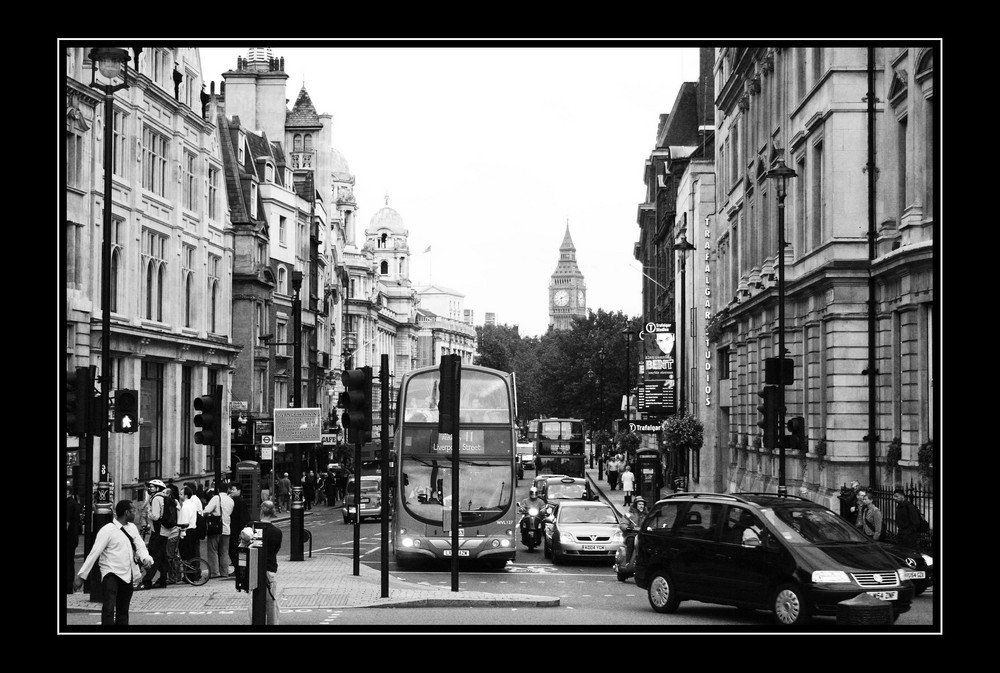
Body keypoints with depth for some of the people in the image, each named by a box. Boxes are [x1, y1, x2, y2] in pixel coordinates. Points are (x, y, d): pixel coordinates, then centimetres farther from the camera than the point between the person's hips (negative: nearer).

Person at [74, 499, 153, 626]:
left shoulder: (132, 528, 9)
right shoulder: (107, 530, -12)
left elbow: (140, 546, 6)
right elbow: (94, 553, -13)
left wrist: (146, 558, -18)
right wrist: (81, 576, -15)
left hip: (128, 576, 6)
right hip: (111, 574, -6)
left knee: (123, 612, 12)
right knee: (108, 609, -22)